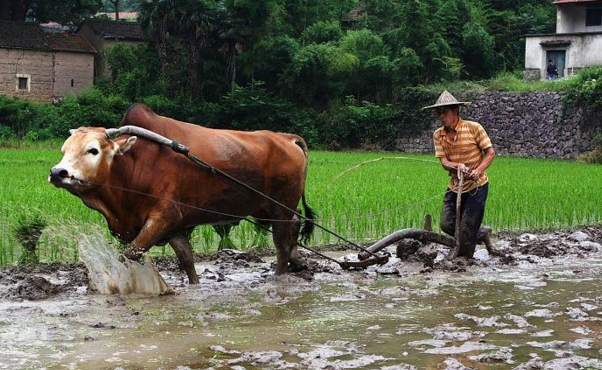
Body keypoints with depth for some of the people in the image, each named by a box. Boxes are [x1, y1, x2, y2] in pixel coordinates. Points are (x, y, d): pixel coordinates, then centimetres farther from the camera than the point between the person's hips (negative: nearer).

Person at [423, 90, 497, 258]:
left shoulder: (473, 128, -12)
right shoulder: (438, 135, 1)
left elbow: (490, 152, -10)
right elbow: (444, 162, -5)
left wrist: (477, 171, -26)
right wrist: (458, 166, -27)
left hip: (476, 185, -5)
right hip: (455, 186, 5)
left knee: (467, 228, -5)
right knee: (447, 224, 1)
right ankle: (482, 234, 23)